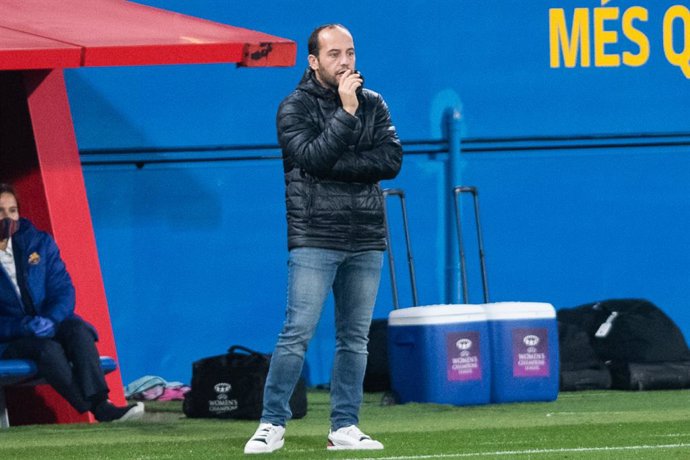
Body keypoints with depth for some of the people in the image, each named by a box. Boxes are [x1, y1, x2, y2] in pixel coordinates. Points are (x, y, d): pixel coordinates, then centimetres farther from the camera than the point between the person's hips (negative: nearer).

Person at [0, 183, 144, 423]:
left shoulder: (39, 242, 9)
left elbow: (63, 289, 3)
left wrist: (50, 320, -18)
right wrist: (22, 326, -25)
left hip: (48, 328, 4)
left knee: (77, 330, -28)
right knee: (48, 348, -33)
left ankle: (99, 401, -44)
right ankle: (97, 409, -44)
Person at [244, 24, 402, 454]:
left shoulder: (373, 104, 10)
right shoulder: (295, 108, 0)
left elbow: (392, 160, -3)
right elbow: (312, 157, -15)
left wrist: (336, 166, -12)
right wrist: (346, 112, -16)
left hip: (367, 240, 4)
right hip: (314, 239, -4)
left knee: (355, 337, 5)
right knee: (298, 332, -10)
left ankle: (345, 428, 11)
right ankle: (273, 424, -4)